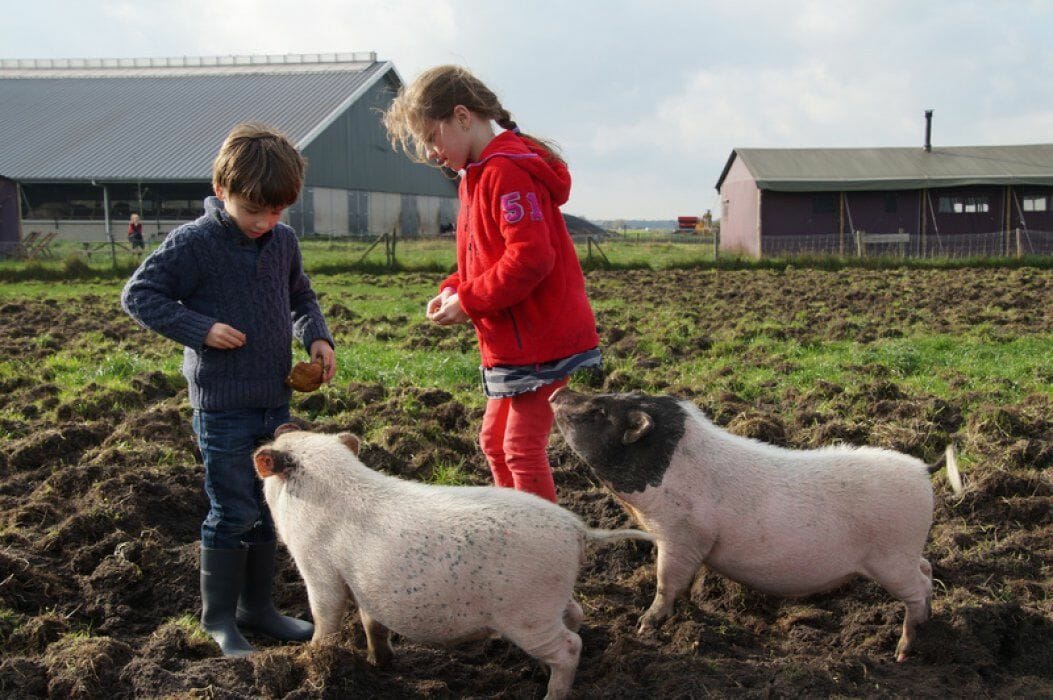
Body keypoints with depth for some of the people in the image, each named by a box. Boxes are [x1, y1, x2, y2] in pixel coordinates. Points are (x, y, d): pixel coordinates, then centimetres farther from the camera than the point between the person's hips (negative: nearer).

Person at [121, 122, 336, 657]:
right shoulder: (193, 243, -14)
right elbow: (138, 295, -9)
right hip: (223, 407, -6)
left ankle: (256, 606, 29)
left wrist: (316, 336, 2)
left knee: (268, 508, 14)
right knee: (233, 512, 0)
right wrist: (201, 329, -19)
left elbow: (300, 295, 20)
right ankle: (218, 616, 18)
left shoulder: (283, 241, 3)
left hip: (275, 402, 6)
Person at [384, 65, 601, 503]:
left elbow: (531, 257, -26)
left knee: (522, 449, -4)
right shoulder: (478, 175, 15)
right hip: (513, 343, 11)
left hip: (542, 343, -11)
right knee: (494, 442, 18)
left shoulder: (508, 171, -18)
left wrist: (468, 302, -18)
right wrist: (453, 290, 2)